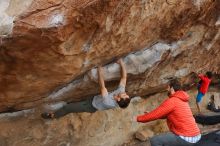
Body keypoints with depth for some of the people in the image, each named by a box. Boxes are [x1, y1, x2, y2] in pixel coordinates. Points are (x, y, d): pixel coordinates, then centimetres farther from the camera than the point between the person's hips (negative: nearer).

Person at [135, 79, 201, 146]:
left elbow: (155, 115, -10)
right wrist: (150, 115, 21)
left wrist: (139, 118, 4)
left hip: (187, 138, -10)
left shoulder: (172, 101, -14)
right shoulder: (182, 100, 15)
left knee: (155, 141, -5)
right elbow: (166, 114, 23)